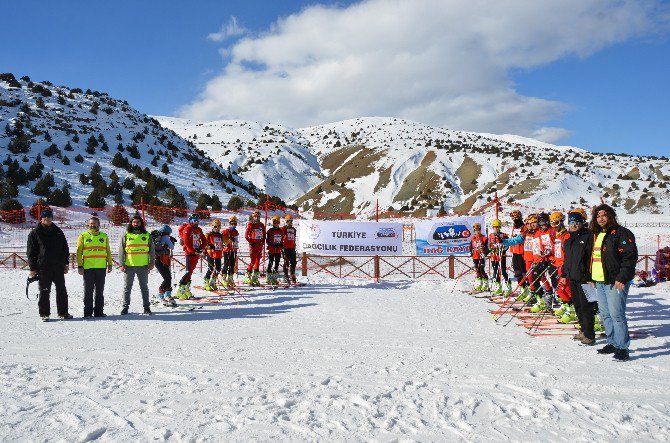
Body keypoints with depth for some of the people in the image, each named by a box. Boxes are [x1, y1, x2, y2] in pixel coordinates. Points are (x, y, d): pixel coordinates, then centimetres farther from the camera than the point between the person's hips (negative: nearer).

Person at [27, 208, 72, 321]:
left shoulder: (58, 232, 12)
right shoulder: (35, 233, 3)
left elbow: (65, 248, 16)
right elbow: (31, 252, 2)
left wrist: (66, 263, 10)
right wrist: (32, 268, -3)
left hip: (58, 266, 3)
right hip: (43, 267, -3)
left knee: (61, 290, 5)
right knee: (44, 291, 1)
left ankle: (63, 312, 13)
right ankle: (44, 314, 9)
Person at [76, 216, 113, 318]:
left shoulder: (104, 236, 12)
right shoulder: (83, 236, 3)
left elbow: (108, 252, 15)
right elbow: (79, 252, 1)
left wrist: (110, 264, 8)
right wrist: (80, 266, -7)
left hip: (101, 267, 3)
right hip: (88, 267, -3)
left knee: (100, 291, 7)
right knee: (88, 290, 1)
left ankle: (99, 311, 15)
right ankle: (88, 312, 7)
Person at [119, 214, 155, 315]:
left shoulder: (147, 235, 5)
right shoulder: (126, 235, 2)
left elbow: (152, 250, 8)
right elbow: (121, 250, 2)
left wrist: (151, 262, 1)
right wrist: (122, 264, -4)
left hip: (143, 266, 1)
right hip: (129, 265, -1)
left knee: (144, 287, 8)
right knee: (127, 287, 7)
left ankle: (146, 307, 15)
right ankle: (125, 306, 16)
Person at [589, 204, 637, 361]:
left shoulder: (621, 233, -9)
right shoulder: (596, 234, 17)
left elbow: (630, 257, -15)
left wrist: (622, 278, -19)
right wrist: (592, 277, 19)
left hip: (615, 281, -9)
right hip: (599, 281, 9)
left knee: (616, 314, -9)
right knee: (605, 314, 13)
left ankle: (622, 348, -3)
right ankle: (613, 343, 23)